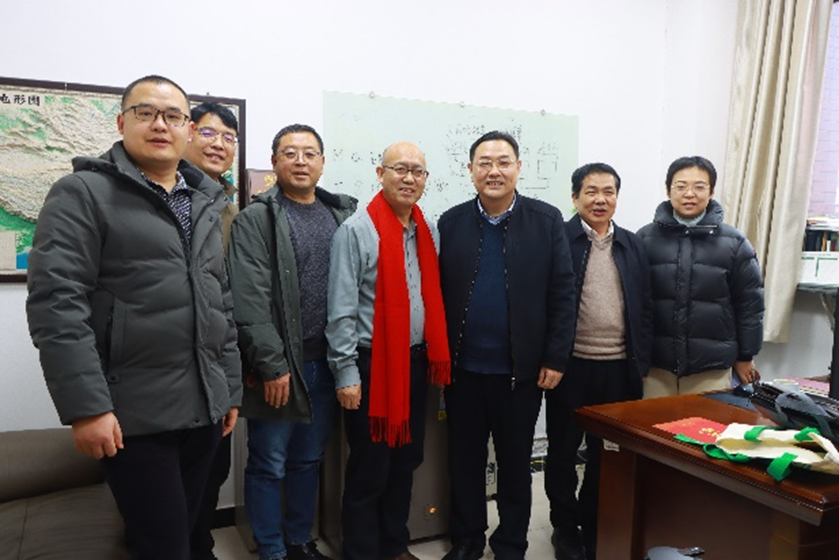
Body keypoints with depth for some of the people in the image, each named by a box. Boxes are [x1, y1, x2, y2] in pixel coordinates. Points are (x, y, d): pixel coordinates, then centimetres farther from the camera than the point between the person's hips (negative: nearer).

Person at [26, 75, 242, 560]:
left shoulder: (207, 202, 13)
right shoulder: (83, 193, -5)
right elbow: (56, 303, -13)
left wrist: (231, 388, 13)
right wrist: (85, 406, -18)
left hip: (206, 409, 6)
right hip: (133, 414, -6)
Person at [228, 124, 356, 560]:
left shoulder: (342, 215, 9)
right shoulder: (255, 220, -6)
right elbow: (250, 301, -13)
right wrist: (272, 364, -15)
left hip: (325, 362, 5)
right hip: (278, 365, -4)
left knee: (309, 460, 18)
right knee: (269, 464, 8)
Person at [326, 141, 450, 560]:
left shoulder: (428, 232, 8)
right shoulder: (356, 231, -11)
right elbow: (341, 310, -13)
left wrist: (436, 355, 10)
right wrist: (346, 372, -14)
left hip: (416, 361, 6)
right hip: (373, 363, -6)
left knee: (406, 461, 17)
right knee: (369, 470, 6)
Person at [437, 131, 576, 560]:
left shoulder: (547, 220, -2)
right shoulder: (451, 222, 2)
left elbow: (562, 293, -3)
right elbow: (437, 294, 3)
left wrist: (555, 358, -6)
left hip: (521, 369, -1)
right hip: (462, 368, 2)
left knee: (515, 461, 13)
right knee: (464, 459, 15)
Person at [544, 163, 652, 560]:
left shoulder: (632, 245, 9)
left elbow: (644, 307, 11)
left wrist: (641, 362, 6)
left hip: (619, 367, 4)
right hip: (571, 365, -3)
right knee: (563, 449, 10)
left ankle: (595, 524, 32)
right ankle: (565, 525, 29)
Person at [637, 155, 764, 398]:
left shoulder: (734, 243, 0)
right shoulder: (645, 239, -1)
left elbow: (750, 303, 5)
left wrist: (745, 357, 7)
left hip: (712, 369, 0)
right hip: (655, 366, 0)